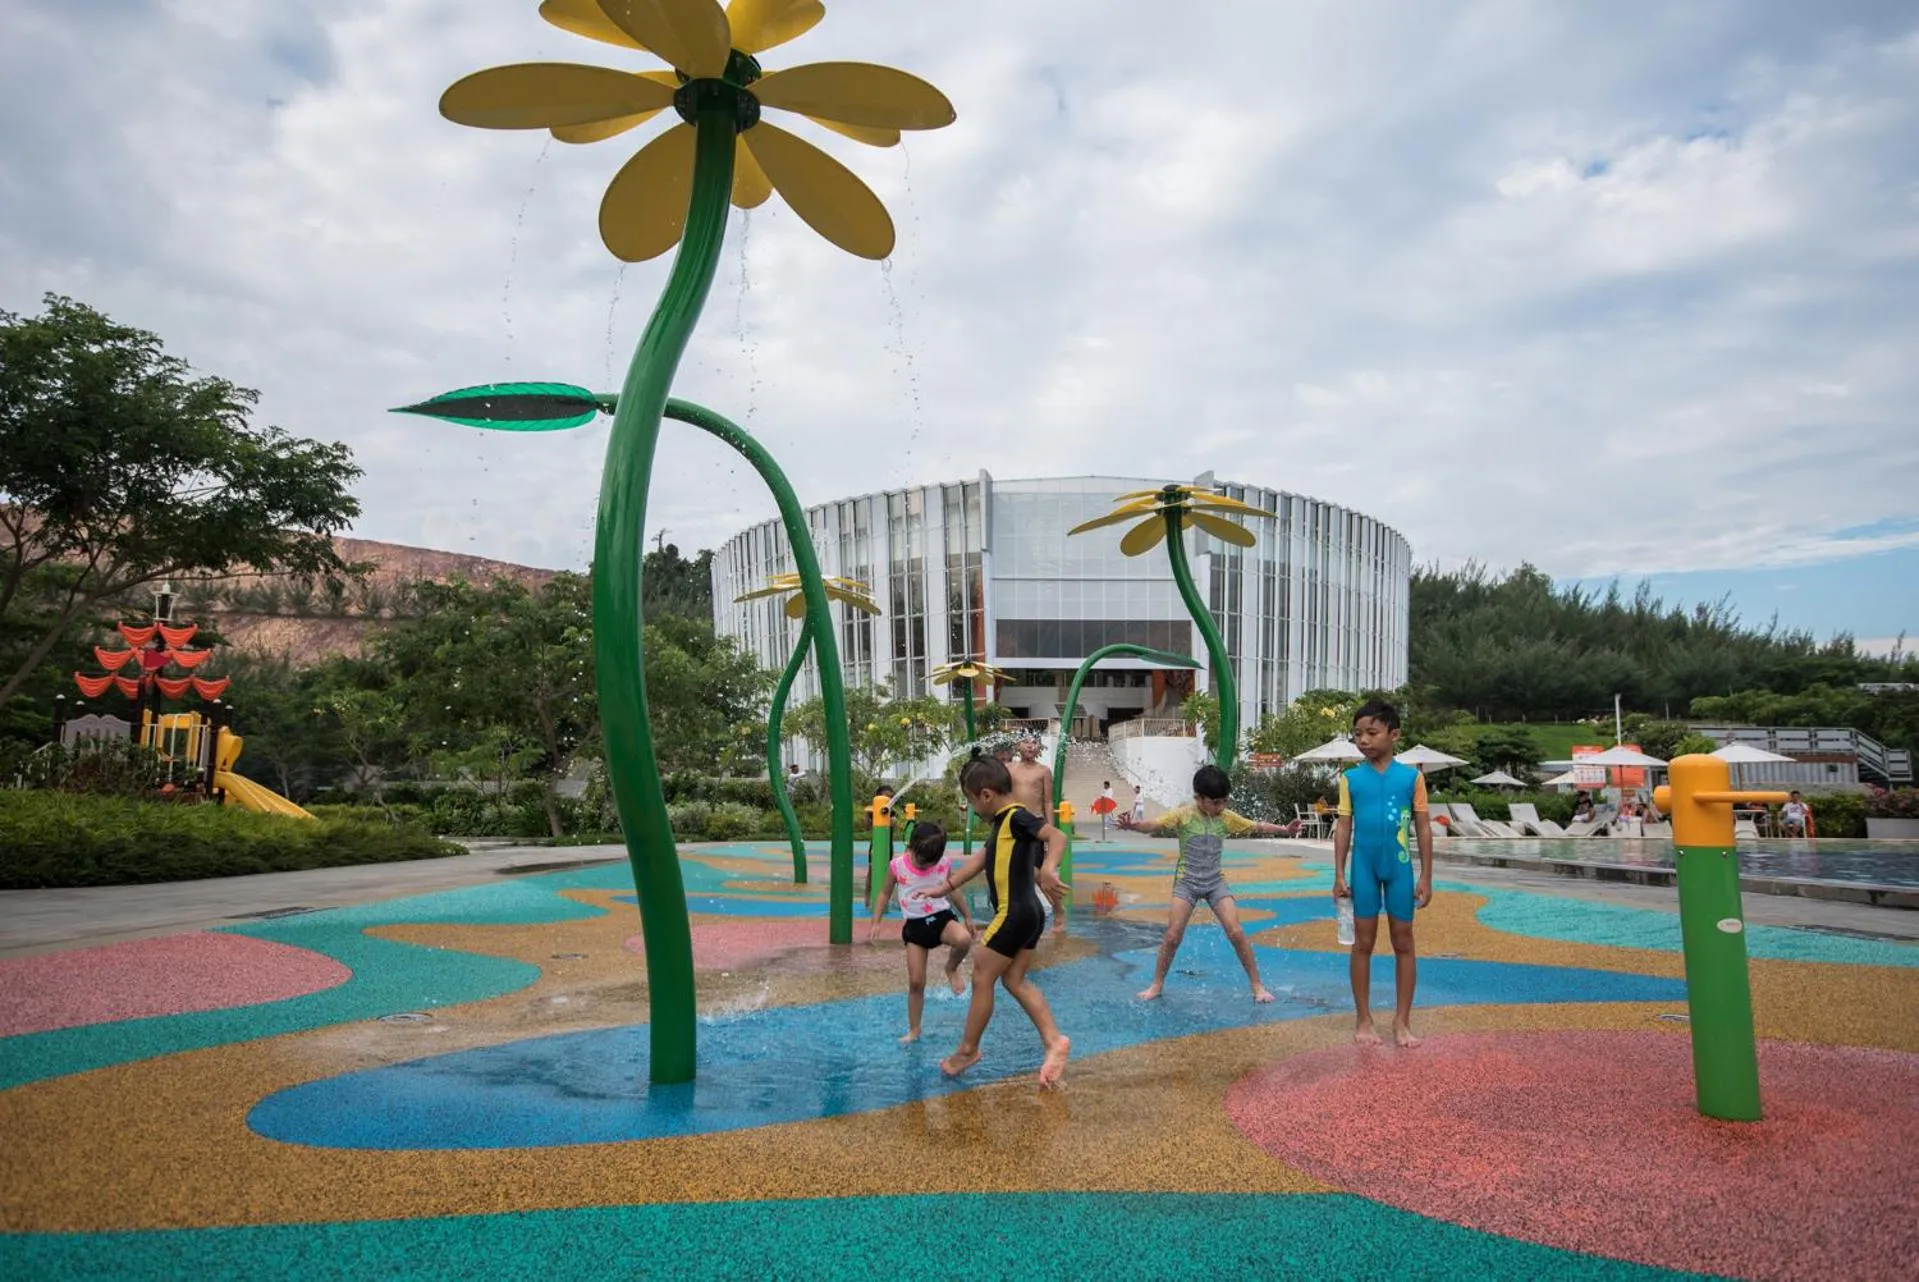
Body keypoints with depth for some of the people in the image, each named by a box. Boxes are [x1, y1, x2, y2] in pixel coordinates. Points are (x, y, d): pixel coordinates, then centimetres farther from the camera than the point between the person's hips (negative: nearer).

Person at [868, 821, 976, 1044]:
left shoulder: (945, 864, -5)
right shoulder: (897, 865, -9)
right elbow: (885, 893, 6)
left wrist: (967, 917, 18)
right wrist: (876, 922, 1)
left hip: (942, 917, 0)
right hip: (915, 925, 0)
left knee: (964, 939, -34)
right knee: (915, 982, -2)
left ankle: (951, 969, -2)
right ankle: (914, 1031, 16)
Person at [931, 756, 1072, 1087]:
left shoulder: (1016, 817, -16)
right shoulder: (1003, 822, 13)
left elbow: (1057, 836, -30)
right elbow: (981, 859, 24)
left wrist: (1048, 868, -49)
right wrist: (946, 887, 30)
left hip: (1013, 916, -10)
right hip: (1027, 914, 10)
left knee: (982, 979, 3)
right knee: (1014, 980, 12)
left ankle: (967, 1050, 16)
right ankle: (1054, 1040, 5)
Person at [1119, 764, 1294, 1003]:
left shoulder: (1227, 818, -2)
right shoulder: (1183, 815, -11)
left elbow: (1256, 828, 4)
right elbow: (1155, 826, -23)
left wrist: (1284, 830, -9)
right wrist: (1133, 826, -43)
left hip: (1215, 882, 2)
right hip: (1187, 881, -2)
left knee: (1236, 933, -9)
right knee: (1172, 935, -6)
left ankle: (1257, 986, 4)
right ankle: (1157, 985, 12)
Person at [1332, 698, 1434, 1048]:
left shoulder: (1411, 776, -2)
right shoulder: (1351, 778, 0)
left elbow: (1423, 828, 1)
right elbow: (1344, 827, 2)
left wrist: (1426, 876, -1)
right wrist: (1339, 874, -2)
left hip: (1400, 868, 0)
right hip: (1364, 868, 0)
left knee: (1403, 942, 7)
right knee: (1363, 943, 6)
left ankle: (1402, 1021, 18)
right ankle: (1364, 1020, 16)